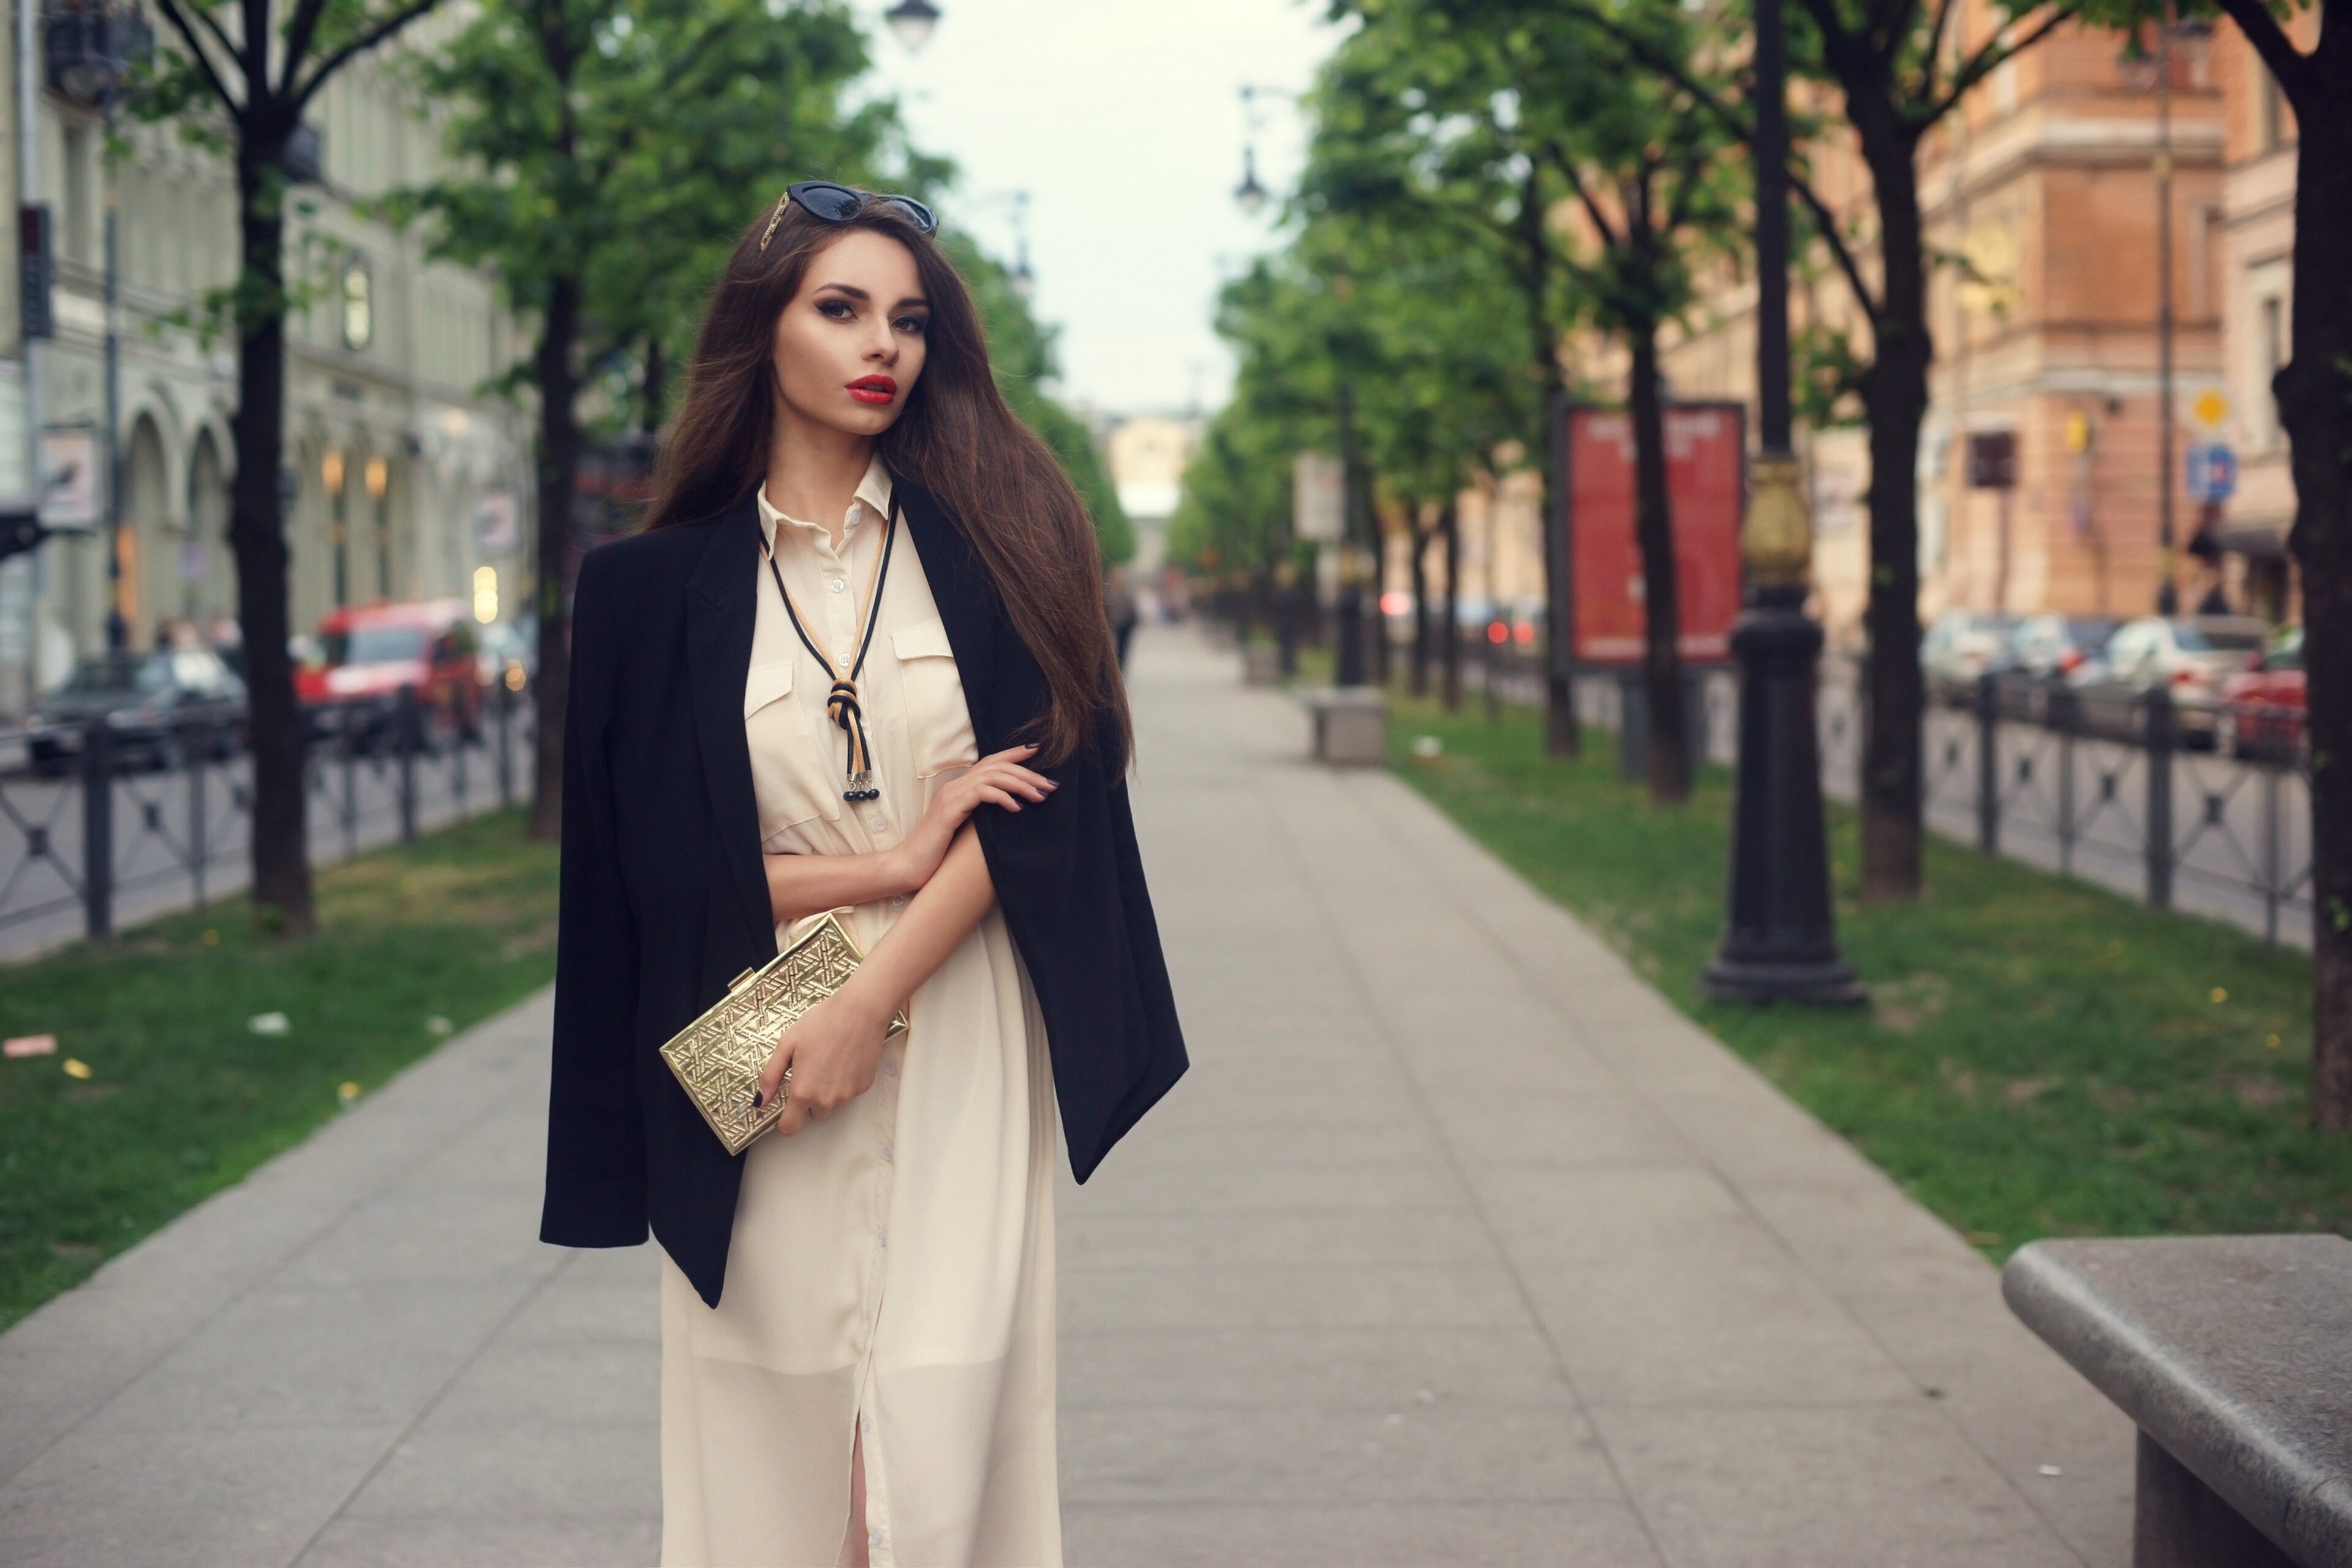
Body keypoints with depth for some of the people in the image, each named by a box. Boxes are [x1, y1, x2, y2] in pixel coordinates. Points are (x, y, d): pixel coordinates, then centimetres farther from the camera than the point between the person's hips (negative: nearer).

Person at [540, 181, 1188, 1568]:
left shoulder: (993, 537, 5)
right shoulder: (658, 586, 5)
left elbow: (1044, 797, -4)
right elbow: (658, 861, 1)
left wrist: (868, 1003, -11)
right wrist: (897, 860, -8)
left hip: (960, 1052, 0)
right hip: (755, 1081, 1)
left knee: (943, 1444, -5)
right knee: (775, 1436, 4)